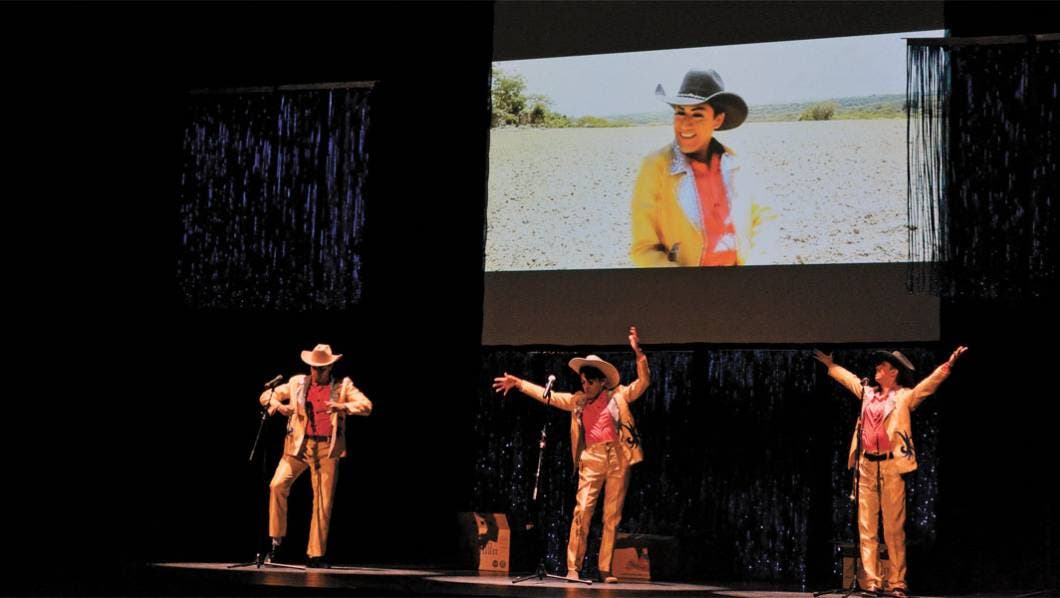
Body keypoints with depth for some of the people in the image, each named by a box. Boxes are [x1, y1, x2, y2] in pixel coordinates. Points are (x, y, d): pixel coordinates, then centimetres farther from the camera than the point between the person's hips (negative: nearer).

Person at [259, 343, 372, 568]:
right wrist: (278, 405, -9)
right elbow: (266, 396, 14)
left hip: (327, 448, 0)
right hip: (299, 445, 0)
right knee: (277, 486, -18)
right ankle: (275, 542, -5)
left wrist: (342, 407, -23)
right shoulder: (297, 383, 11)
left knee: (324, 501, -1)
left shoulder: (342, 386, 7)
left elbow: (366, 406, -5)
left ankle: (315, 555, 8)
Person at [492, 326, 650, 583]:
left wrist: (638, 352, -14)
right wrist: (519, 384, 15)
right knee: (582, 511, -10)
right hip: (591, 459, 1)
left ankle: (605, 569, 4)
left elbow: (643, 381, -1)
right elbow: (548, 396, 19)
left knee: (612, 516, 1)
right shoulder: (578, 401, 16)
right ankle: (573, 568, -8)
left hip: (618, 458, -1)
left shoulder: (618, 395, 8)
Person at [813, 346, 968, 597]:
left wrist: (947, 366, -23)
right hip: (866, 466, 5)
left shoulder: (905, 396, 2)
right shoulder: (868, 392, 17)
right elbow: (847, 377, 33)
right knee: (867, 528, 2)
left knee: (894, 528, -4)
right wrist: (830, 364, 44)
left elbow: (929, 384, -10)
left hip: (892, 466, -5)